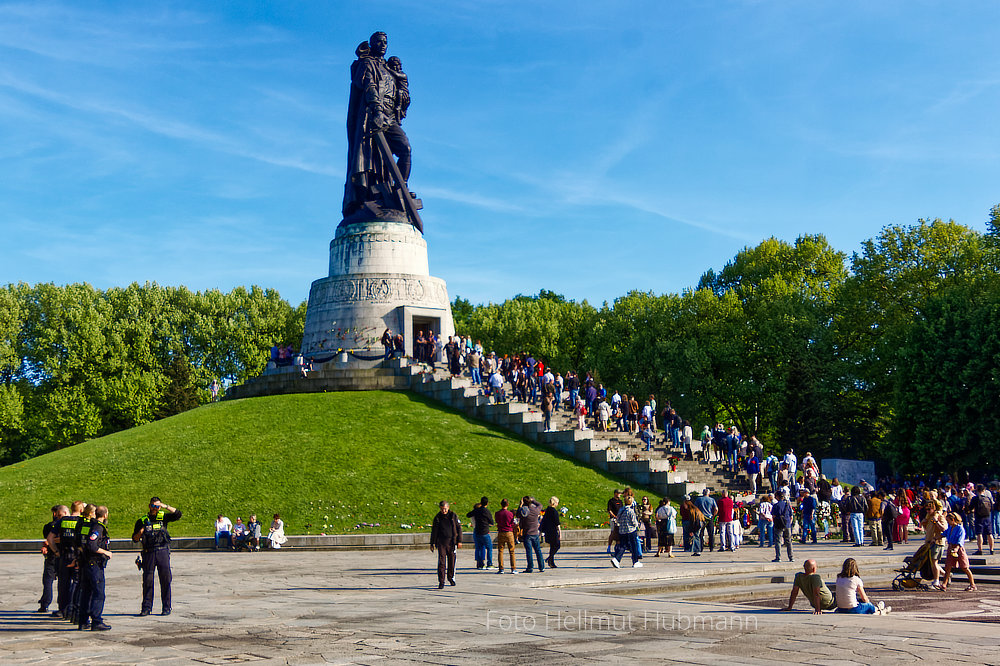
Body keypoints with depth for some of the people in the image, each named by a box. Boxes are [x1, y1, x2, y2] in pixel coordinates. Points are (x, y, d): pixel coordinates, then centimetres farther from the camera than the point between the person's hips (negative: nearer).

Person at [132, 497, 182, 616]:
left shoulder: (163, 517, 10)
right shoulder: (142, 520, 10)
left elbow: (177, 514, -4)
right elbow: (135, 539, 11)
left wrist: (165, 506, -10)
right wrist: (140, 533, -10)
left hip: (163, 552, 0)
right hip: (148, 553, 0)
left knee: (165, 579, -1)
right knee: (147, 580, 1)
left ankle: (166, 607, 6)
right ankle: (146, 607, 9)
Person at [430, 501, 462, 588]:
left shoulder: (453, 516, 3)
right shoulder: (437, 517, 4)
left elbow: (459, 528, 5)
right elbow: (434, 531, 8)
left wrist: (459, 541, 0)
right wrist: (432, 543, 7)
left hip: (452, 542, 0)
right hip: (441, 543, 0)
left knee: (452, 561, 8)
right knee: (441, 562, -7)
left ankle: (451, 577, 29)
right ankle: (441, 582, -5)